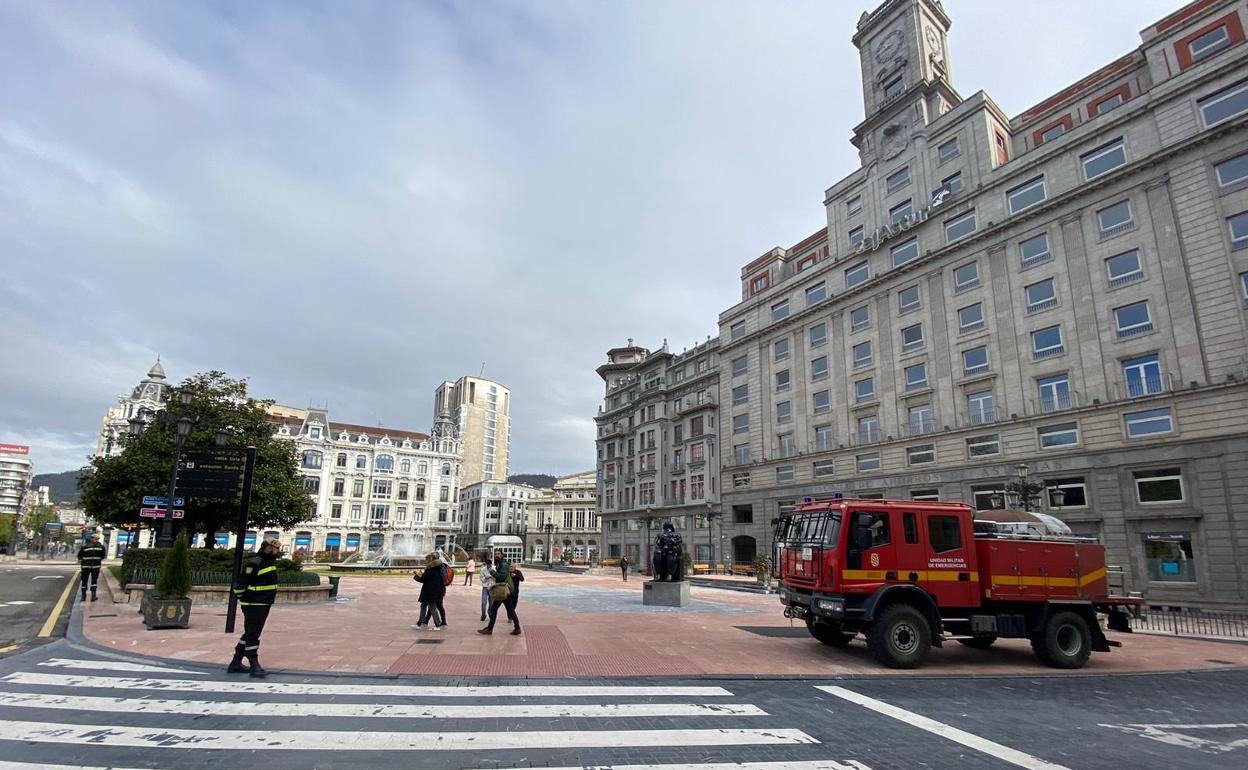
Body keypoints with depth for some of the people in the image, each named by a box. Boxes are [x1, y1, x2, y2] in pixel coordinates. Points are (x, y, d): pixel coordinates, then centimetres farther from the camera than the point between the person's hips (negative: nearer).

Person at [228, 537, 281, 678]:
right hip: (253, 606, -10)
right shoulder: (254, 563, -18)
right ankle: (254, 666, -3)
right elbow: (240, 583, -18)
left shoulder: (270, 562, 13)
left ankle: (236, 664, 26)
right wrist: (242, 597, -7)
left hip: (264, 605, 10)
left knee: (251, 634, 16)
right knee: (252, 635, -5)